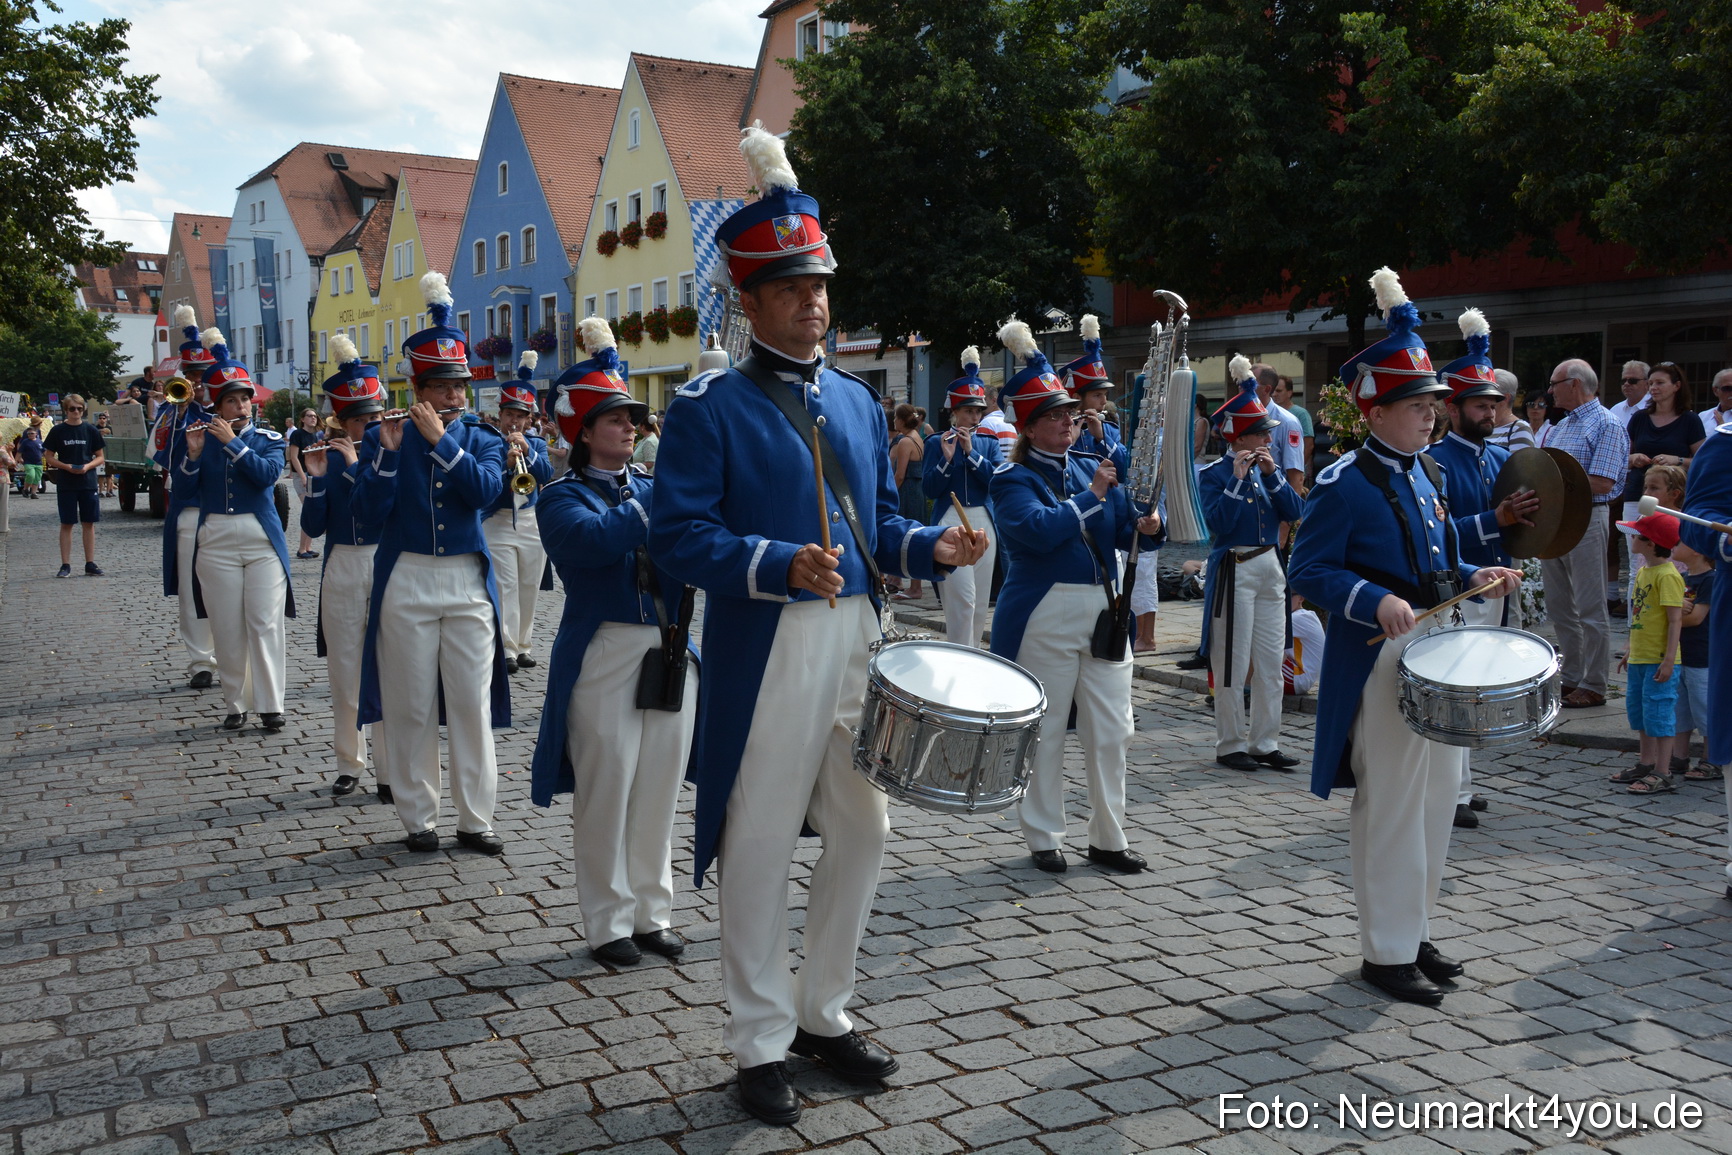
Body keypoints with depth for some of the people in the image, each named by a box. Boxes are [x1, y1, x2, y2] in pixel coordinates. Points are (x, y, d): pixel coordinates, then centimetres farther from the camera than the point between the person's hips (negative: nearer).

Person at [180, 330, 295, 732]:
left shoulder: (268, 439, 4)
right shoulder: (201, 436, 8)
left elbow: (268, 474, -15)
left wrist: (233, 442, -17)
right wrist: (193, 454, -15)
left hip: (262, 539, -1)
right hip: (216, 540, 1)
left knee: (265, 623, -4)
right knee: (227, 627, 3)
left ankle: (270, 705, 2)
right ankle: (235, 704, 13)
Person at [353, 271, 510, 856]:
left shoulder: (482, 439, 5)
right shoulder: (385, 435, 2)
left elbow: (485, 490, -15)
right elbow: (369, 510, -9)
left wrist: (441, 440, -19)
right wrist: (389, 450, -19)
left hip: (468, 582, 1)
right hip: (406, 581, -1)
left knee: (473, 703, 3)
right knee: (410, 706, 4)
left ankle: (476, 819, 13)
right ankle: (419, 818, 16)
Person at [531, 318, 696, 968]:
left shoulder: (657, 487, 16)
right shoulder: (563, 498, -1)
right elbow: (597, 538, -23)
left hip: (672, 652, 5)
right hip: (605, 656, -5)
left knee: (660, 789, 11)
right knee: (606, 792, 1)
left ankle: (652, 913, 24)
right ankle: (609, 924, 16)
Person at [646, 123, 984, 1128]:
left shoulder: (858, 401, 14)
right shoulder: (709, 407, -6)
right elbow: (678, 536, -13)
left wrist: (931, 547, -1)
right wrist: (778, 565, -27)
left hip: (858, 639, 7)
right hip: (767, 652, -6)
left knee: (864, 831, 12)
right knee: (762, 849, 3)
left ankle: (824, 1012, 31)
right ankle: (761, 1042, 20)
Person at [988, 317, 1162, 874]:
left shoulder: (1093, 467, 13)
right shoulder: (1013, 479, -4)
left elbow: (1125, 528, 9)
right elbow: (1038, 529, -22)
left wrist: (1146, 527, -12)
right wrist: (1092, 495, -16)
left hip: (1103, 609, 5)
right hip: (1043, 615, -5)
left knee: (1111, 731, 7)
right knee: (1045, 730, 5)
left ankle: (1108, 838, 19)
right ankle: (1044, 837, 19)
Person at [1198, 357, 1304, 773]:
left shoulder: (1266, 468, 11)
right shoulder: (1214, 474, -6)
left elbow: (1295, 513, 2)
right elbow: (1218, 523, -18)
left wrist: (1273, 474, -8)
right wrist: (1237, 479, -19)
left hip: (1270, 569, 6)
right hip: (1234, 571, -6)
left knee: (1270, 663, 8)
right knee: (1233, 665, -1)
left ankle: (1265, 743, 16)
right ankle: (1231, 746, 9)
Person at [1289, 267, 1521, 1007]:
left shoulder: (1429, 475, 12)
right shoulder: (1344, 483, -13)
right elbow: (1310, 571, -16)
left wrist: (1476, 577, 5)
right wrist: (1377, 602, -29)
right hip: (1380, 662, -9)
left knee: (1437, 796, 15)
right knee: (1391, 805, -3)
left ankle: (1414, 930, 29)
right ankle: (1387, 952, 10)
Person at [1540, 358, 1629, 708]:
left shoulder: (1606, 425, -9)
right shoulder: (1560, 427, 18)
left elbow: (1602, 483, -18)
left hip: (1585, 521, -9)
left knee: (1590, 609, -2)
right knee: (1559, 606, 12)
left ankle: (1593, 687, 5)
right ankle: (1571, 679, 21)